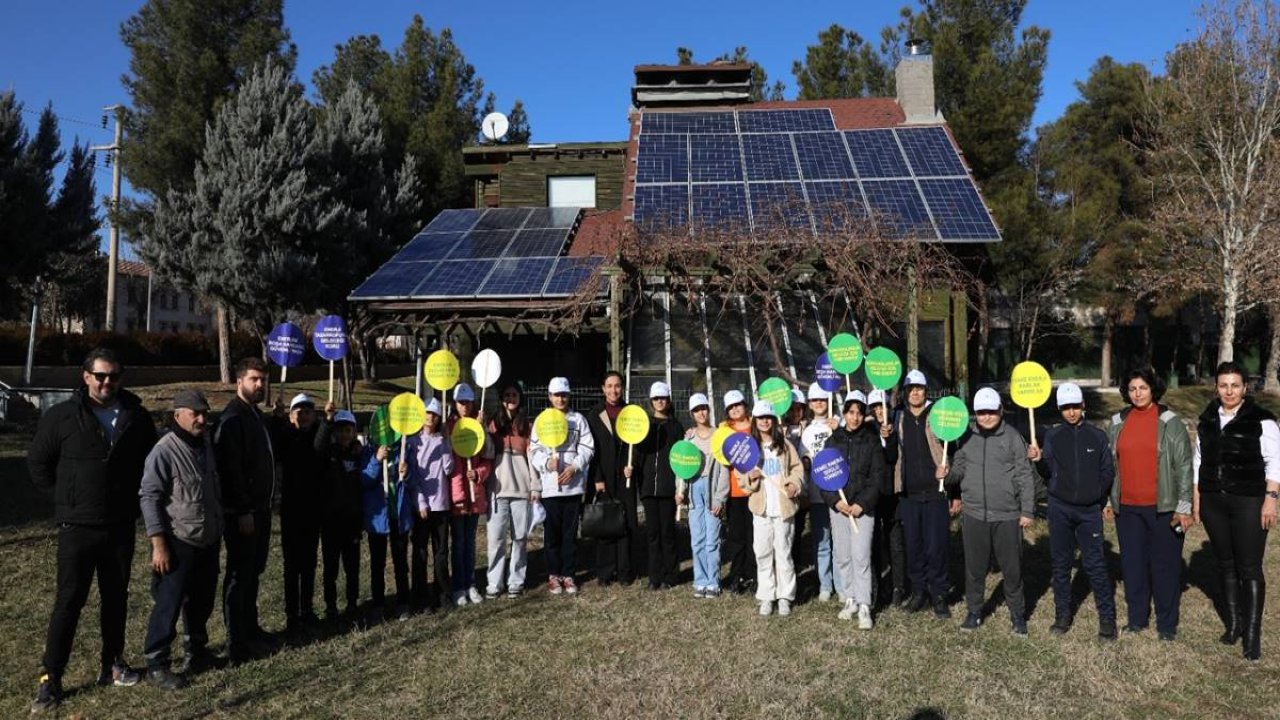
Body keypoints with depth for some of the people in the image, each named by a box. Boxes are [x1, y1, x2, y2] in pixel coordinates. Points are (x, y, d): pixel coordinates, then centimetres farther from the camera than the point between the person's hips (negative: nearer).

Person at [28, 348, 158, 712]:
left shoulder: (137, 417, 1)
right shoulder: (61, 417, -7)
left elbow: (150, 461, 15)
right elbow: (38, 462, 3)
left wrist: (132, 496, 9)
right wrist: (68, 494, 2)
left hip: (121, 527, 3)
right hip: (77, 527, -3)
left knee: (116, 597, 13)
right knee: (69, 601, 0)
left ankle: (112, 664, 27)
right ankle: (50, 678, 9)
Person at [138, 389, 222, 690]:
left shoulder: (207, 444, 9)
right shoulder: (165, 451, -16)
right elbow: (149, 497, -17)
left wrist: (220, 528, 19)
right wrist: (159, 544, -19)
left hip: (209, 541, 7)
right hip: (178, 542, -7)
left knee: (202, 600, 17)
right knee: (169, 603, -2)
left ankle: (196, 650, 33)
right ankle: (156, 664, 9)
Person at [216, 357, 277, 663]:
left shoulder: (256, 414, 14)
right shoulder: (233, 417, -16)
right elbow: (230, 469, -22)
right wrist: (242, 511, -23)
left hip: (259, 507, 9)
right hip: (242, 511, -9)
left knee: (253, 570, 17)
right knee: (239, 574, -2)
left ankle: (250, 629, 29)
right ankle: (237, 643, 5)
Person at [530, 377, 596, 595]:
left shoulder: (578, 419, 6)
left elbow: (587, 448, 2)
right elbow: (534, 452, 1)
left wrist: (574, 467, -12)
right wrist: (547, 462, -18)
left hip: (573, 485, 1)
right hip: (549, 486, 0)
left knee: (570, 532, 6)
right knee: (552, 532, 5)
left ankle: (567, 574, 16)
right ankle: (553, 575, 16)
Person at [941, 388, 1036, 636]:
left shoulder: (1012, 437, -2)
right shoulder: (967, 438, 6)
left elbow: (1024, 476, -2)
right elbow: (959, 471, 13)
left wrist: (1027, 511, -5)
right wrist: (947, 474, -10)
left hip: (1007, 516, -2)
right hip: (974, 515, 2)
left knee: (1012, 568, 7)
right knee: (974, 567, 11)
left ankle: (1018, 614, 23)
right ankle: (974, 611, 26)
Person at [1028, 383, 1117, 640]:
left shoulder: (1097, 436, 2)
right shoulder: (1052, 436, 4)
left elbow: (1108, 472, 6)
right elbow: (1048, 472, 1)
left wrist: (1098, 498, -1)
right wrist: (1039, 460, -19)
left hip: (1089, 510, -2)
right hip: (1060, 508, 2)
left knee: (1095, 564, -4)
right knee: (1061, 563, 9)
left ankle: (1107, 618, 6)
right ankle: (1062, 614, 19)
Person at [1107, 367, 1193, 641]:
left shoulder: (1169, 421, -4)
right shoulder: (1118, 422, 6)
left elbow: (1184, 466, -5)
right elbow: (1110, 464, 13)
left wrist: (1184, 506, -8)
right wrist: (1108, 500, 12)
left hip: (1162, 507, -3)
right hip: (1127, 507, 3)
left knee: (1165, 565, 5)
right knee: (1133, 564, 11)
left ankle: (1167, 623, 18)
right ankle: (1137, 618, 24)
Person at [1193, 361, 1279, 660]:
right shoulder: (1207, 421, 9)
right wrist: (1196, 498, 11)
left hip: (1248, 502, -5)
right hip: (1213, 502, 5)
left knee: (1249, 569, -3)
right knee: (1226, 565, 12)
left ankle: (1252, 634, 4)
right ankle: (1234, 623, 23)